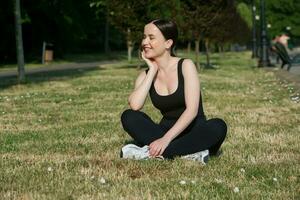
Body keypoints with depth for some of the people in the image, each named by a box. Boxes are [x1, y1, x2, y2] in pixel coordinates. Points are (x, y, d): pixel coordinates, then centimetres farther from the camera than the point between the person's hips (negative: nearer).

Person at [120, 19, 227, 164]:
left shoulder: (185, 66, -7)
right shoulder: (146, 75, 4)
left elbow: (192, 110, -19)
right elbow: (135, 105, -18)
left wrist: (166, 139, -30)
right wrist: (153, 70, -10)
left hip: (194, 133, -3)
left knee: (218, 126, -34)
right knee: (128, 117, -19)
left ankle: (150, 153, -35)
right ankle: (187, 153, -32)